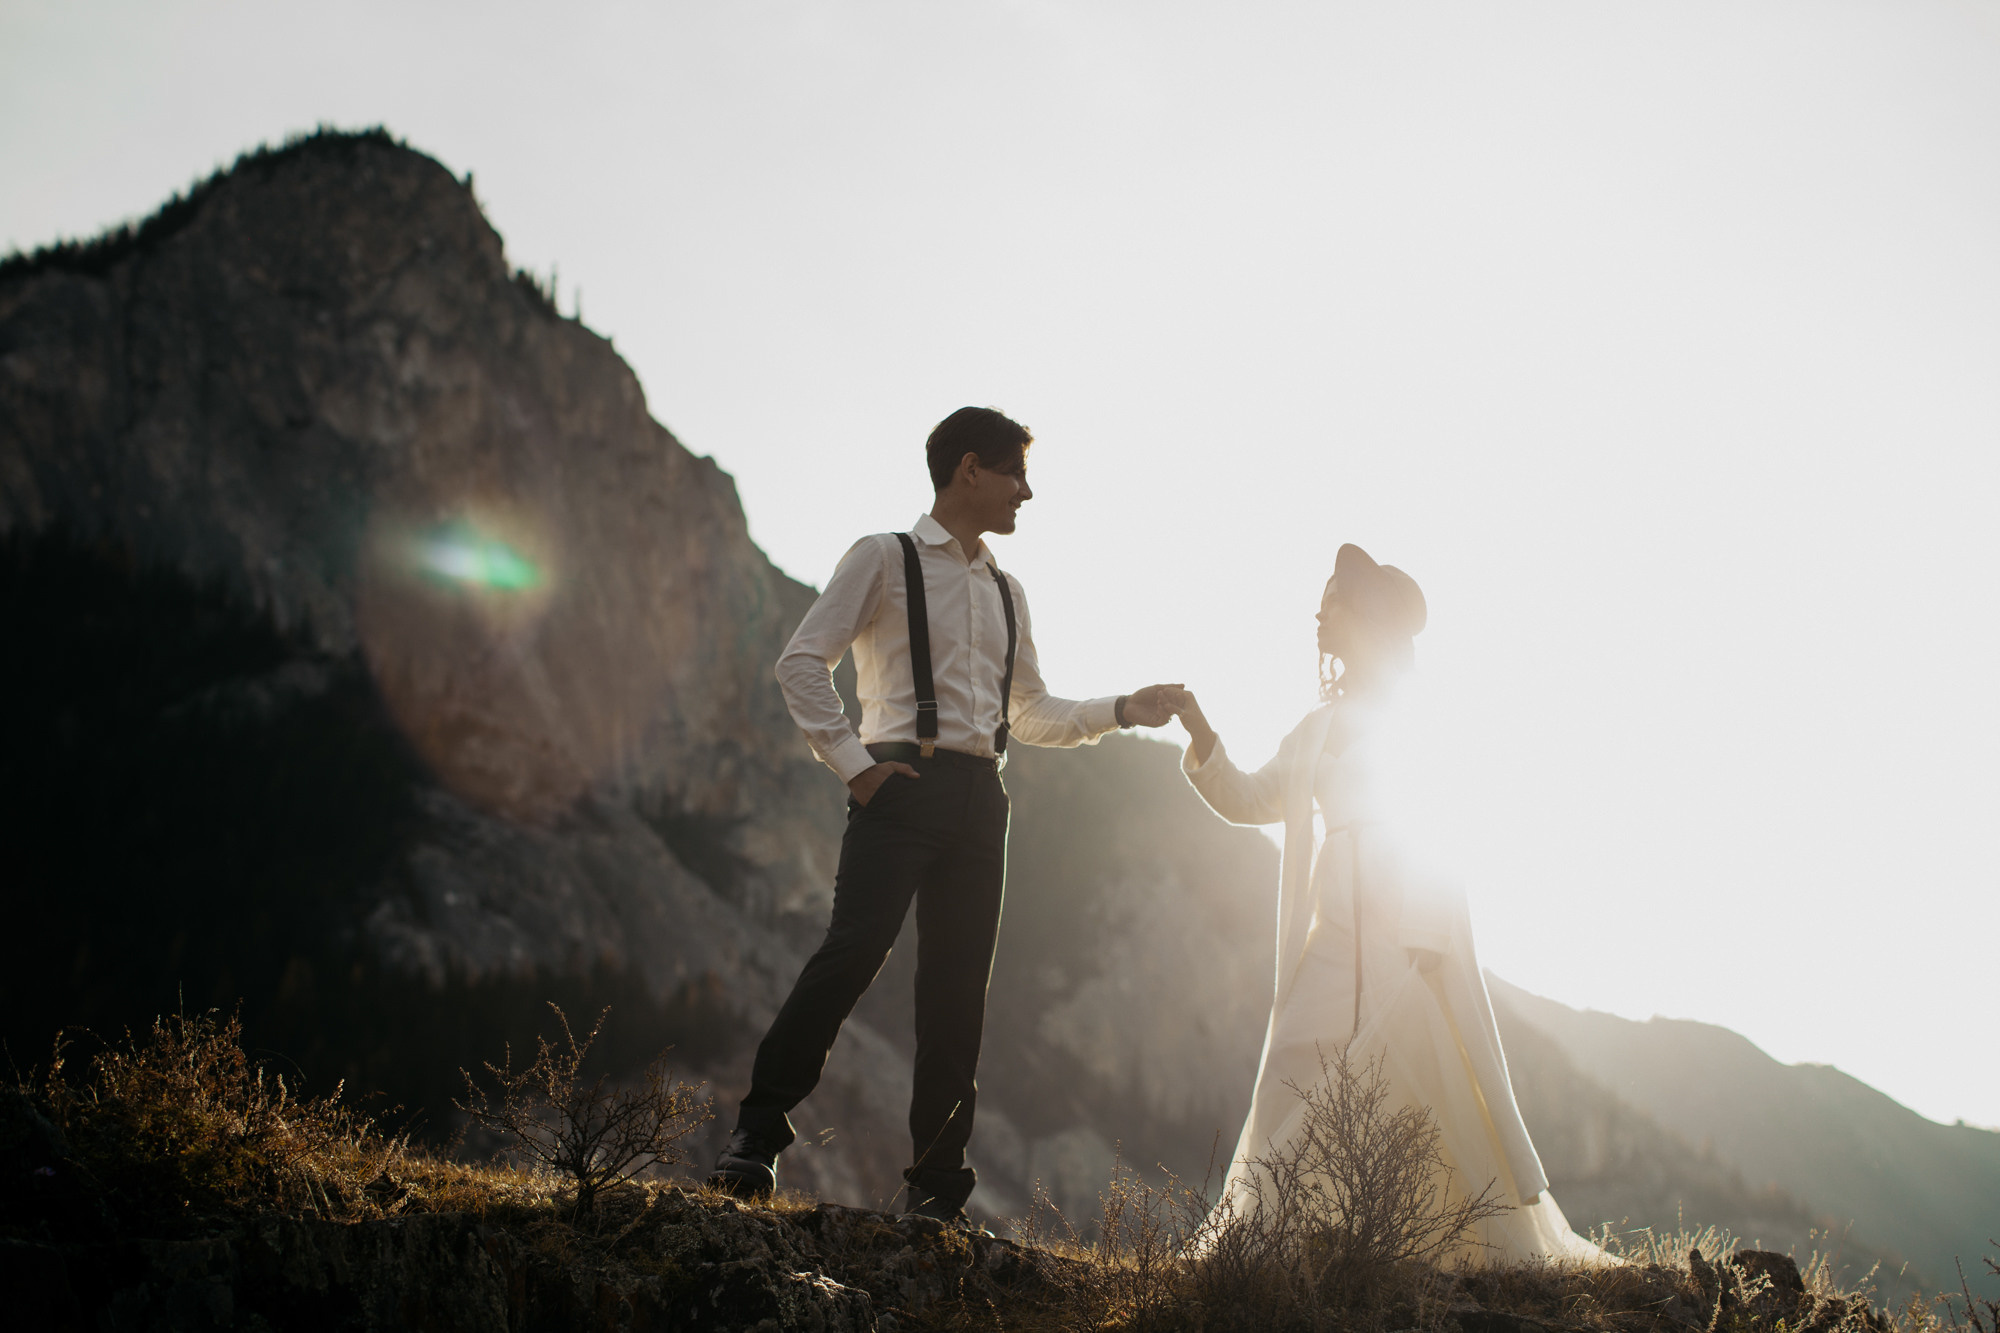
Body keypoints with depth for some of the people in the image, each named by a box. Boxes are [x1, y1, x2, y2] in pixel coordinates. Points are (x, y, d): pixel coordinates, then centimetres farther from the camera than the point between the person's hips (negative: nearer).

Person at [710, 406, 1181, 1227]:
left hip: (980, 799, 6)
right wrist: (852, 761, -10)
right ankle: (757, 1137, -15)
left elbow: (1031, 715, 29)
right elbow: (803, 660, -2)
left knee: (959, 992, 3)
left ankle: (936, 1191, 9)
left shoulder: (1006, 593, 24)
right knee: (855, 950, -22)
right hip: (906, 784, -6)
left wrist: (1121, 712, 17)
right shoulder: (885, 559, 5)